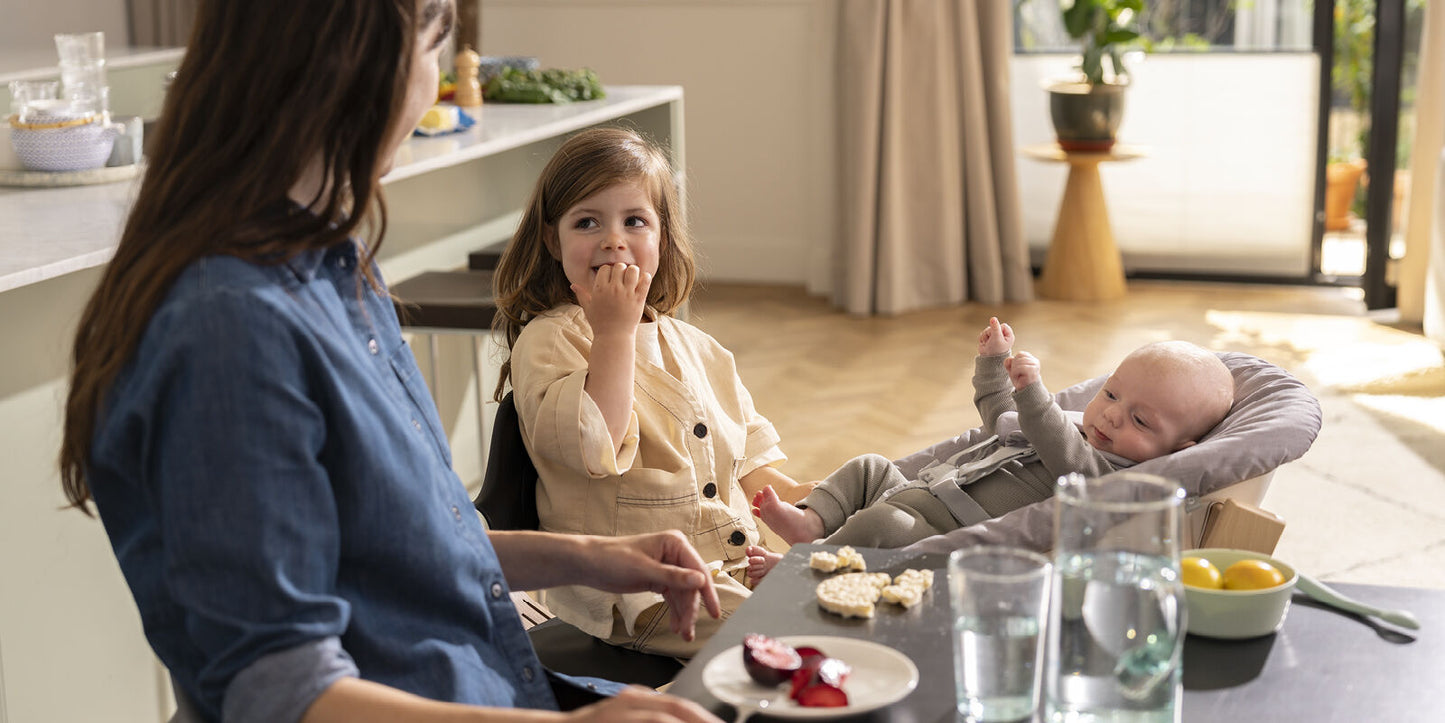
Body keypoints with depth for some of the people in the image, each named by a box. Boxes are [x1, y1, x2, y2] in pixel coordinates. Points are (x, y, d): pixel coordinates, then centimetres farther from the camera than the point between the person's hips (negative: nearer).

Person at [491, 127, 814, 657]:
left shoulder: (693, 347, 16)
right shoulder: (546, 343, -6)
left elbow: (748, 456, 23)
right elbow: (593, 446, -23)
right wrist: (615, 330, -19)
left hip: (736, 560, 8)